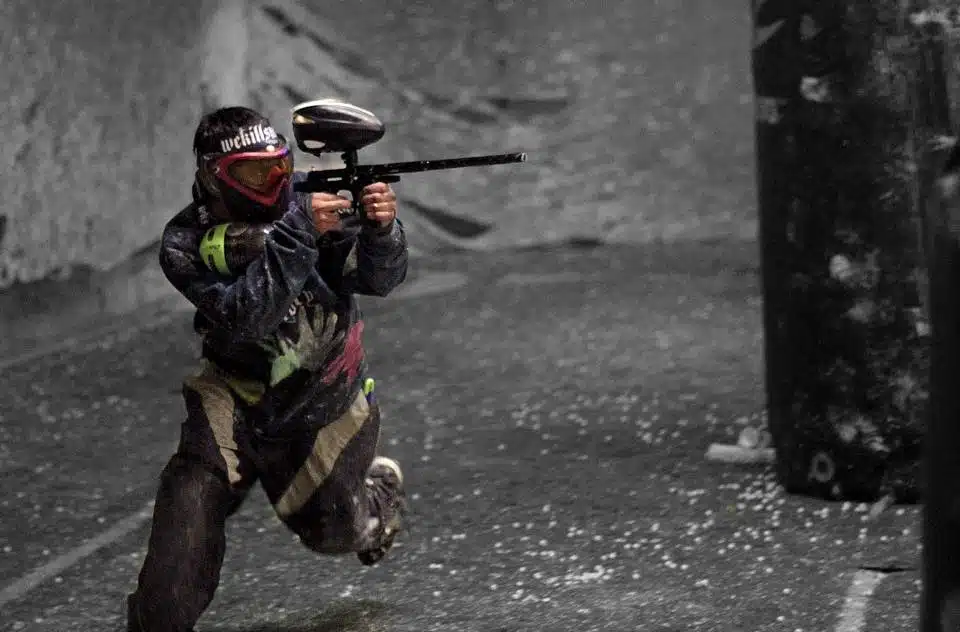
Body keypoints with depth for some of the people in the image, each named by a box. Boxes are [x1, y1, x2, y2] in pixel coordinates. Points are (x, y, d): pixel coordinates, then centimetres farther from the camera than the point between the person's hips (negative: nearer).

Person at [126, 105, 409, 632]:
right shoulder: (185, 244, -18)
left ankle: (380, 486, 44)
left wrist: (380, 228, -40)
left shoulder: (309, 204, -14)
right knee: (195, 486, -25)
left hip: (324, 398, 1)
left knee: (330, 531, 9)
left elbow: (379, 278, -18)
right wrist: (298, 233, -40)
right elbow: (245, 316, -33)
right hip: (236, 392, -1)